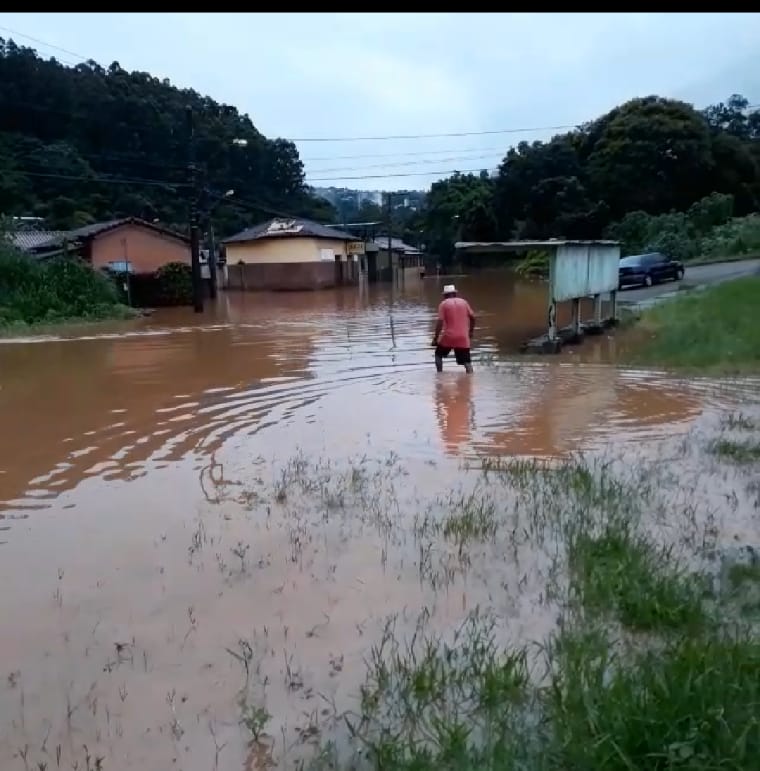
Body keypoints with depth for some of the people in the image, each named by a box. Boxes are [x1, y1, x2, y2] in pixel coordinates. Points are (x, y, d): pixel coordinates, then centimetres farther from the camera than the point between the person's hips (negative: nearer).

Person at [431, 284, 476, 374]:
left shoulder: (444, 304, -1)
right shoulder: (463, 302, 9)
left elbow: (440, 322, -9)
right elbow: (472, 317, 9)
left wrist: (435, 338, -5)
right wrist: (471, 331, 22)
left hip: (448, 336, -2)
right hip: (463, 338, 2)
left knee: (438, 354, 21)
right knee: (467, 361, 5)